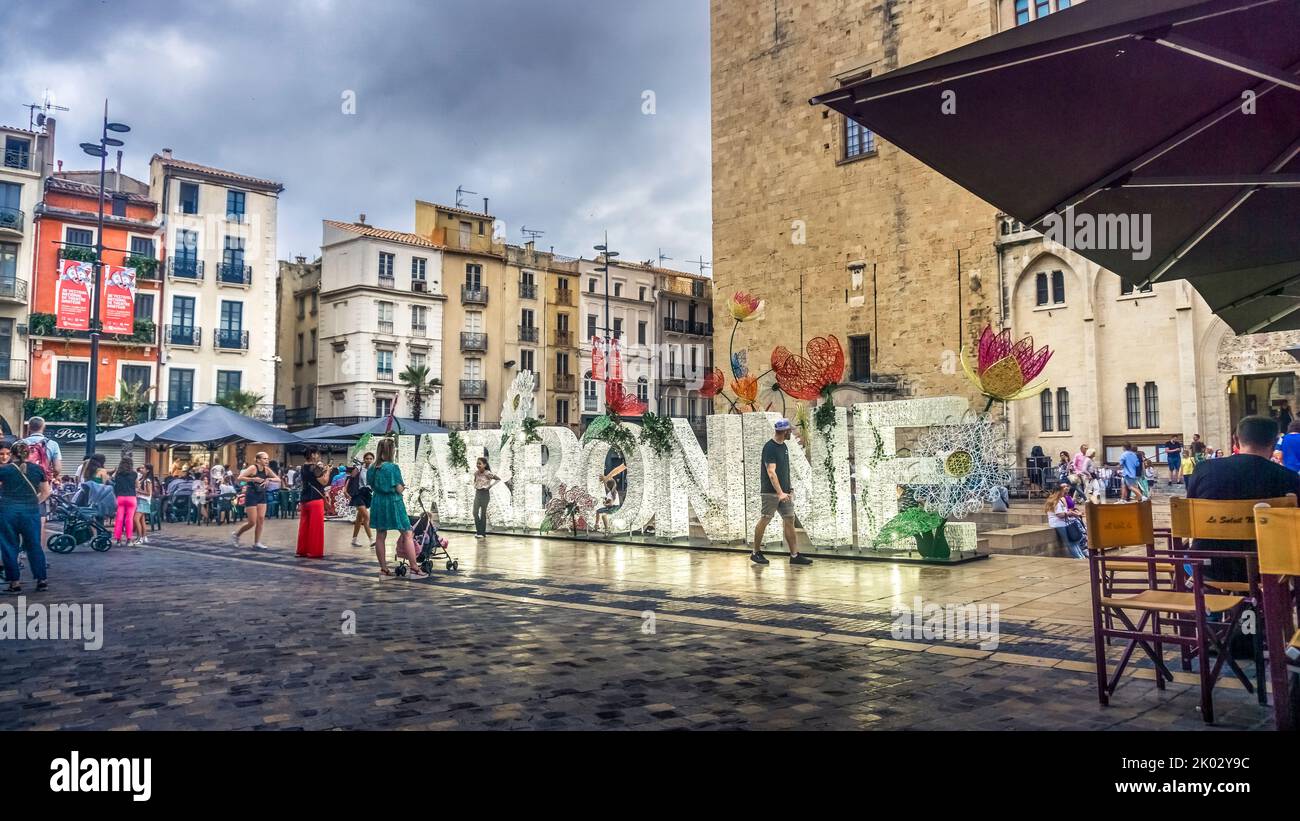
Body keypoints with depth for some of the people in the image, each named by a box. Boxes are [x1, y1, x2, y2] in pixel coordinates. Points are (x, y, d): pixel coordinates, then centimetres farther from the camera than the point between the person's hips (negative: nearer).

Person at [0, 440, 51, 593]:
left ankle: (15, 582, 8)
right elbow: (46, 492, 10)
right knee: (34, 546, 8)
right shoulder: (38, 469, 4)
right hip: (31, 511, 1)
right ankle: (42, 580, 8)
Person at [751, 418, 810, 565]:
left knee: (789, 520, 4)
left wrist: (788, 489, 17)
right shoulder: (769, 447, -15)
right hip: (770, 492, -8)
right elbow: (771, 472, -22)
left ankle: (794, 555, 6)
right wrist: (780, 493, -27)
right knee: (764, 520, 0)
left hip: (784, 492, 8)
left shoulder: (783, 446, 12)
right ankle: (756, 553, 12)